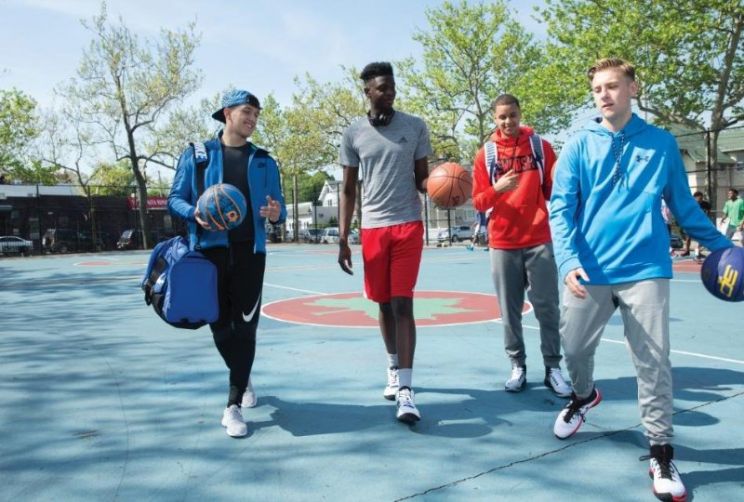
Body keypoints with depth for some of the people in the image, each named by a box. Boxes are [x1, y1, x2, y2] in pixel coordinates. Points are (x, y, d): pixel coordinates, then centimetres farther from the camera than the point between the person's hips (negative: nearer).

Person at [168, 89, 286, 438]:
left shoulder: (264, 161, 12)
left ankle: (233, 406, 4)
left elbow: (277, 208, 10)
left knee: (245, 326, -4)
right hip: (211, 249, 0)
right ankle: (243, 380, 34)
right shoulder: (197, 154, 7)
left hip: (250, 251, 1)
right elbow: (175, 199, 5)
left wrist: (276, 215, -14)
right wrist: (195, 214, -16)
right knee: (220, 324, 7)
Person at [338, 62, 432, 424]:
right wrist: (343, 240, 1)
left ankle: (405, 389, -7)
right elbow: (348, 190, 7)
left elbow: (422, 179, 5)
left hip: (408, 225, -1)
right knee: (384, 304, 11)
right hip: (372, 228, 2)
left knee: (402, 303, -8)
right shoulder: (353, 134, 3)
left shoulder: (415, 127, 2)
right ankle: (394, 370, 31)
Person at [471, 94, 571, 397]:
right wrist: (496, 189, -16)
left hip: (539, 240, 0)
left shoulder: (541, 146, 5)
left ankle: (553, 368, 11)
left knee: (547, 308, 2)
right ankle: (518, 366, 16)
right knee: (510, 310, 5)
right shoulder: (485, 154, 5)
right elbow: (478, 203, 2)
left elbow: (553, 191, 8)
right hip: (502, 243, 1)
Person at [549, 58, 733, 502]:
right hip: (590, 271, 1)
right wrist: (568, 260, -16)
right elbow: (561, 208, -2)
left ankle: (662, 453, 14)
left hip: (645, 270, 0)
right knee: (574, 347, 11)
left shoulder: (662, 144, 8)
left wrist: (721, 245, 16)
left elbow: (684, 205, 17)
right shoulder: (579, 146, 4)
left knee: (654, 363, -1)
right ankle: (584, 396, 44)